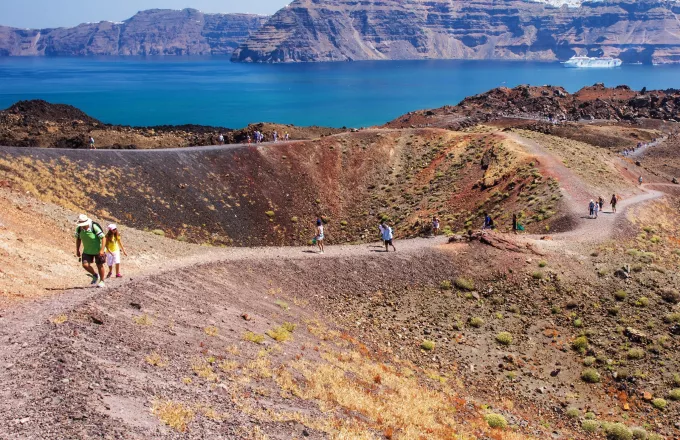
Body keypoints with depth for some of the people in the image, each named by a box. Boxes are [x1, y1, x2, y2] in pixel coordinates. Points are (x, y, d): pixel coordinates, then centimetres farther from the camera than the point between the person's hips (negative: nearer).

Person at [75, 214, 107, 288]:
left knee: (99, 266, 5)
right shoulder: (79, 229, -11)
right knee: (85, 265, -8)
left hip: (98, 250, -4)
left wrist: (102, 250, -31)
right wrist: (77, 250, 9)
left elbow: (103, 238, -24)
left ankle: (102, 281, 24)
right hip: (87, 251, 4)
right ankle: (95, 275, 19)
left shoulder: (95, 227, -27)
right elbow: (78, 239, 8)